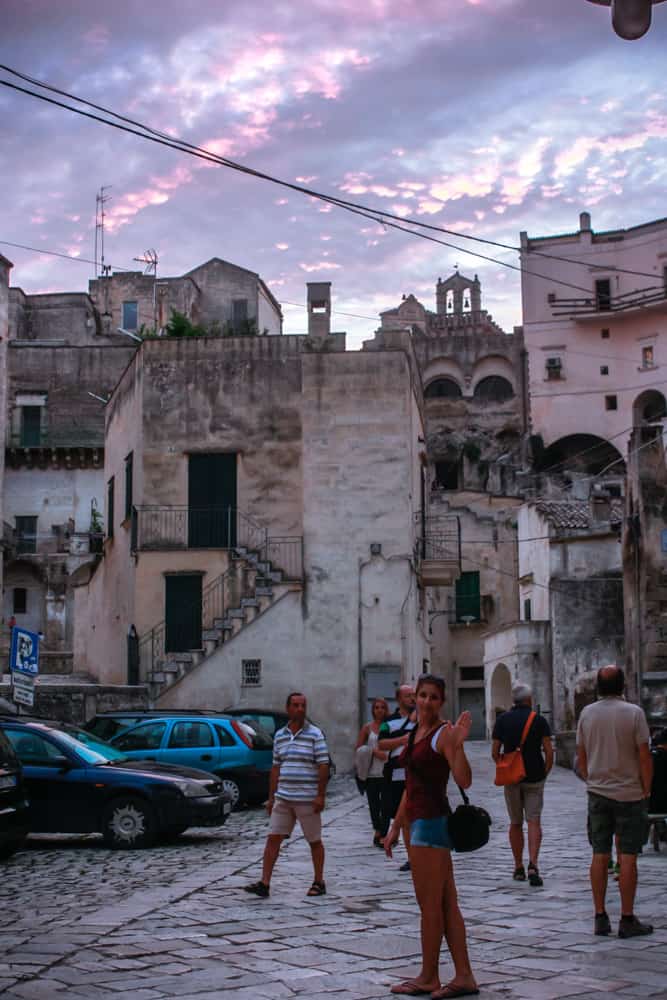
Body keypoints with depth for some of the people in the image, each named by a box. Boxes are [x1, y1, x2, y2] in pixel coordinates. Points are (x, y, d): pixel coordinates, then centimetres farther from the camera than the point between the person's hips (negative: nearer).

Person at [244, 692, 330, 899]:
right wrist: (271, 797, 13)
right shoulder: (280, 736, 10)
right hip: (283, 798, 5)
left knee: (315, 841, 6)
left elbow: (323, 766, -8)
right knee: (273, 838, -1)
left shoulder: (315, 734, -5)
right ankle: (264, 883, 0)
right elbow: (276, 767, 14)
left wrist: (320, 795, -14)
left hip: (307, 799, -4)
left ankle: (319, 883, 17)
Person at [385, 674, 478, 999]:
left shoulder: (444, 733, -10)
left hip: (432, 821, -9)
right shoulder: (415, 733, 15)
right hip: (419, 820, 9)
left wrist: (458, 745, -34)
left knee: (429, 904, 0)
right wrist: (396, 826, 20)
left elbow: (464, 781, -21)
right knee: (446, 904, 9)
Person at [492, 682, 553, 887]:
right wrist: (545, 772, 6)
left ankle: (519, 868, 17)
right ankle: (533, 865, -18)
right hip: (534, 777, -2)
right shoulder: (539, 720, -4)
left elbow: (495, 752, -1)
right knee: (534, 822, -1)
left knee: (515, 823, 13)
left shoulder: (502, 720, 1)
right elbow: (549, 751, -8)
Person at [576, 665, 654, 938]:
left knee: (600, 856, 7)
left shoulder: (587, 713, 3)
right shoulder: (633, 713, -10)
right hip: (629, 793, -4)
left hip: (598, 793, 4)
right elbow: (644, 756, -10)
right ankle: (627, 920, 2)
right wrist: (646, 791, -1)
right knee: (627, 857, 0)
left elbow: (581, 756, 8)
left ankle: (600, 918, 10)